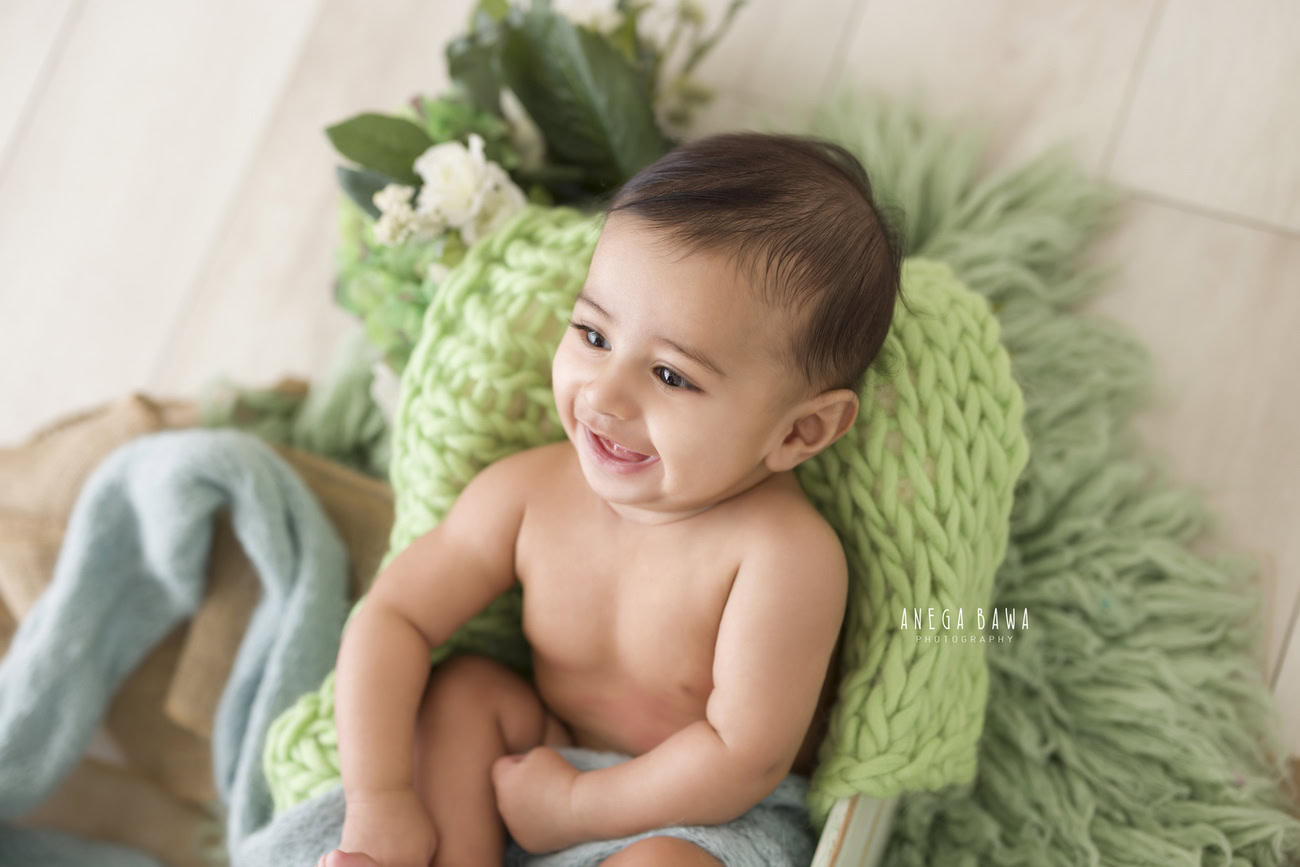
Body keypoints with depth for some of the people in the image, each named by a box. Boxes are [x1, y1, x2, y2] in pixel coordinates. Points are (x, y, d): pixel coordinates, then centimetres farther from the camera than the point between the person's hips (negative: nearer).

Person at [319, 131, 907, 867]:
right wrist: (378, 802, -18)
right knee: (465, 687, -11)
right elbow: (394, 618, -8)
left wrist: (572, 807, -19)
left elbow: (744, 759, -27)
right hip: (556, 762, 6)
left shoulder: (784, 555, -29)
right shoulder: (527, 493, -12)